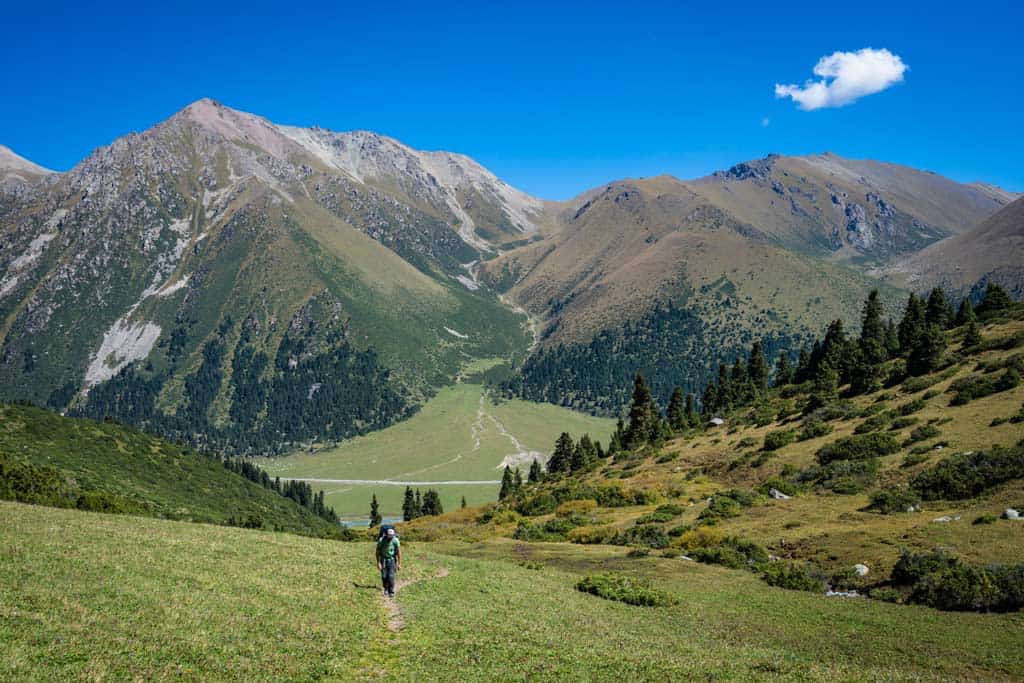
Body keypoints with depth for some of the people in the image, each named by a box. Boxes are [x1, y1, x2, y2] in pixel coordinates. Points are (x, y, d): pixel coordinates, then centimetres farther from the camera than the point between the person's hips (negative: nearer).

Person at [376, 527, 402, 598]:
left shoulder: (395, 540, -20)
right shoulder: (381, 540, -20)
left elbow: (399, 552, -13)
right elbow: (378, 552, -12)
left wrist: (399, 564, -12)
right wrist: (378, 563, -16)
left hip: (392, 560, -1)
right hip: (383, 560, 1)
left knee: (391, 576, -11)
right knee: (384, 576, -1)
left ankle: (391, 592, -1)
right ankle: (386, 588, 27)